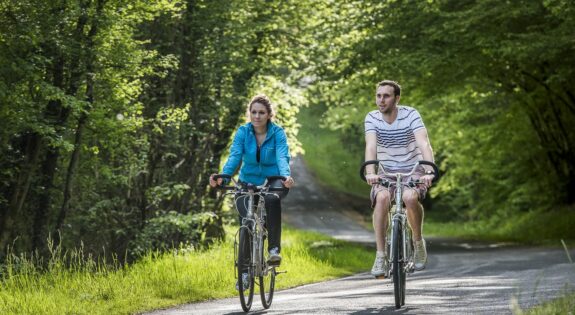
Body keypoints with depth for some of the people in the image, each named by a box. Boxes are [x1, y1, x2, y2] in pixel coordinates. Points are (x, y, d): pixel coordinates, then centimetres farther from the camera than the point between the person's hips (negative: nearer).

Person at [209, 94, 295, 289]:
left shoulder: (278, 133, -11)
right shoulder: (243, 132, -7)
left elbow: (282, 157, -26)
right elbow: (234, 156, -20)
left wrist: (286, 176, -48)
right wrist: (223, 177, -40)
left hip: (272, 182, -2)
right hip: (247, 183, 2)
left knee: (273, 200, -37)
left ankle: (274, 249, -29)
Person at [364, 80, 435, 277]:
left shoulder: (410, 115, -13)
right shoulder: (372, 118, -7)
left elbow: (424, 144, -25)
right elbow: (371, 146, -22)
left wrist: (429, 171, -42)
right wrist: (370, 172, -40)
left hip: (412, 170, -2)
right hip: (386, 172, 2)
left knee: (410, 197, -34)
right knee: (382, 198, -31)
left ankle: (418, 242, -7)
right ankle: (381, 256, -26)